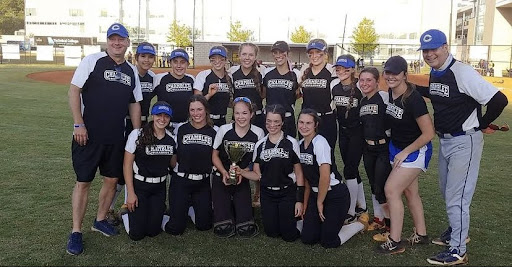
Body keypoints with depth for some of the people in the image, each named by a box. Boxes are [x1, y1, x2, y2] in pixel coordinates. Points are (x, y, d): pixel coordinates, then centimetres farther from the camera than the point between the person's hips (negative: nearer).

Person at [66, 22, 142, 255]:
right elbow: (74, 90, -7)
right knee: (83, 182, 1)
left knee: (112, 179, 11)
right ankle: (76, 231, 12)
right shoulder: (92, 61, -4)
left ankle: (100, 220, 31)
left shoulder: (132, 71, 10)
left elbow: (134, 104, 14)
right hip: (88, 135, -5)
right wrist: (78, 124, -13)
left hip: (116, 138, 5)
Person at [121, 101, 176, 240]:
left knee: (153, 231, 5)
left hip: (159, 188, 4)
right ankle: (126, 211, 27)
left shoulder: (171, 138, -1)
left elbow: (174, 163, 13)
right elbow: (127, 164, -10)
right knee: (137, 233, -3)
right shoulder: (137, 134, -13)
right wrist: (130, 192, -11)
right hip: (139, 186, -3)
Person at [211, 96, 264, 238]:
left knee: (246, 230, -7)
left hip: (243, 180, 1)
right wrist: (224, 172, -15)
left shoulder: (258, 133, -9)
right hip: (222, 179, 0)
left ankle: (239, 210, 26)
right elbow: (215, 155, 0)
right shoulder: (224, 130, -10)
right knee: (223, 229, -9)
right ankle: (227, 209, 25)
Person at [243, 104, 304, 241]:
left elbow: (299, 173, -4)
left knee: (289, 235, 1)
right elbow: (257, 174, 3)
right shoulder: (260, 145, 1)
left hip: (287, 194, -3)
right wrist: (240, 172, -15)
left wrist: (300, 200, -7)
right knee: (271, 233, 8)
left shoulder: (291, 143, -8)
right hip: (267, 194, 3)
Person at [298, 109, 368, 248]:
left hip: (336, 195, -7)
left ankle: (361, 223, 22)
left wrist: (319, 202, -11)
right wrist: (305, 205, 10)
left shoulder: (320, 142, -20)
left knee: (328, 242, 1)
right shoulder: (300, 144, 3)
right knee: (307, 238, 4)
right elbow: (306, 177, 9)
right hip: (316, 194, 7)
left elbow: (325, 177, -23)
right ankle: (329, 222, 28)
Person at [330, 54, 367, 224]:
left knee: (349, 170, -7)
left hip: (357, 131, -5)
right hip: (342, 131, 5)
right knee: (352, 169, 11)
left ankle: (351, 212, 3)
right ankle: (362, 206, 26)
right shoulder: (334, 85, 0)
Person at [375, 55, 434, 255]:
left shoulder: (413, 99, -25)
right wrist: (397, 151, 15)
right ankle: (421, 235, 30)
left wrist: (405, 153, -16)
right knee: (410, 192, 15)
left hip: (415, 151, -8)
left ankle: (395, 243, 1)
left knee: (391, 190, -11)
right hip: (397, 148, 8)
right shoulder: (390, 93, -2)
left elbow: (428, 134, -23)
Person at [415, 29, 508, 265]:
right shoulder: (434, 73, 4)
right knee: (447, 192, 22)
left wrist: (482, 125, -11)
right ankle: (457, 231, 43)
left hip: (464, 142, -9)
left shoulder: (462, 73, -23)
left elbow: (498, 100, -25)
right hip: (445, 140, 9)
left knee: (456, 197, -2)